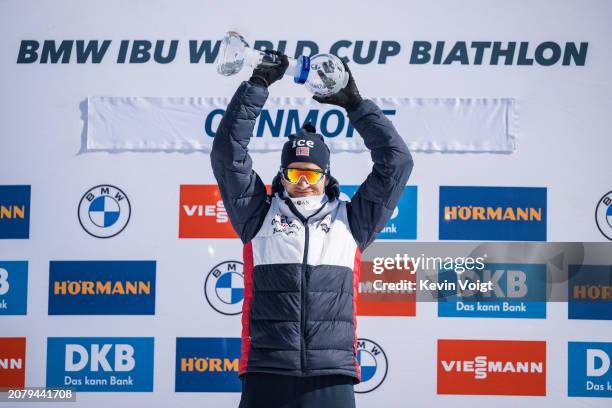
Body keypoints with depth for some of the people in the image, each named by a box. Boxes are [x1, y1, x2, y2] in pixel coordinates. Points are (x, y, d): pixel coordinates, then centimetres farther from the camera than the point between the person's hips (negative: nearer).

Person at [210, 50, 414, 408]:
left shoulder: (349, 221, 15)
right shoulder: (260, 217, 14)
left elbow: (396, 161, 14)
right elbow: (228, 153, 8)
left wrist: (355, 104, 13)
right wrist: (257, 86, 6)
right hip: (267, 377, 0)